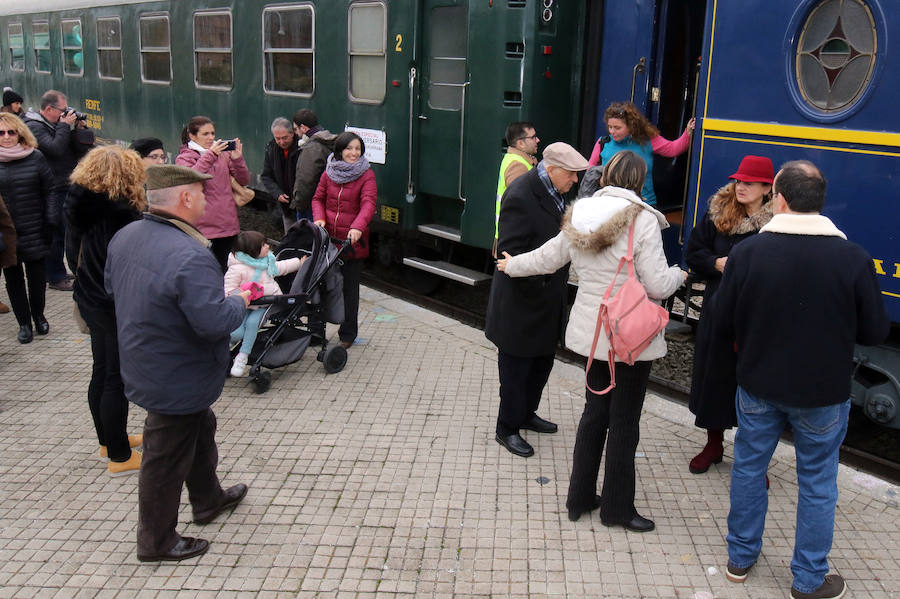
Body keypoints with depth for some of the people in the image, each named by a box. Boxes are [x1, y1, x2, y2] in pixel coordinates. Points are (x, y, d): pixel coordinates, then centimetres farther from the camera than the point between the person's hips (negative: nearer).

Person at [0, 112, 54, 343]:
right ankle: (24, 323, 17)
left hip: (34, 230, 0)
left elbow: (49, 191, 2)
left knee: (37, 275, 9)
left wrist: (51, 221, -4)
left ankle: (39, 316, 29)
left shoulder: (35, 157, 0)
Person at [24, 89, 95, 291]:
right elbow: (55, 149, -25)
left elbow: (81, 149, 13)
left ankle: (58, 272, 27)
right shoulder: (34, 127, -11)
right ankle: (56, 278, 5)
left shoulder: (57, 124, 14)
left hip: (66, 187, 8)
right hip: (53, 192, -8)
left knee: (62, 232, 15)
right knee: (56, 233, -4)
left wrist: (79, 130, -2)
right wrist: (65, 126, -15)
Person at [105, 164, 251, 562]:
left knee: (200, 430, 28)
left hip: (145, 363, 9)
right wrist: (240, 302, -14)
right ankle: (157, 542, 27)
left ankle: (207, 499, 48)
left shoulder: (125, 236, -4)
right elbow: (214, 322, -33)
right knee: (168, 458, 9)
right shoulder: (190, 256, -32)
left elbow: (113, 287, 11)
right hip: (178, 379, -9)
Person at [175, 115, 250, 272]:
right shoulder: (184, 158, 1)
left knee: (223, 271, 13)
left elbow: (244, 181, 10)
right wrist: (210, 155, -22)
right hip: (203, 229, -4)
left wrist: (237, 159, -8)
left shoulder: (223, 154, 12)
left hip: (228, 226, 4)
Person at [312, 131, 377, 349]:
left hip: (353, 241, -4)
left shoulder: (366, 175, -6)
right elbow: (318, 198, 14)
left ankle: (347, 334, 18)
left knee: (349, 288, 4)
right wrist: (319, 218, -6)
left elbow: (368, 204, -18)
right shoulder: (329, 173, 7)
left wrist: (357, 227, -35)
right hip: (327, 239, 4)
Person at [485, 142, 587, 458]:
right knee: (516, 367, 5)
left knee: (543, 361, 22)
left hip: (549, 299, 9)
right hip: (522, 300, -9)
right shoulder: (520, 196, -23)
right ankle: (507, 429, 21)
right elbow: (510, 254, -25)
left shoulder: (553, 192, 5)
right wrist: (542, 268, -30)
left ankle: (526, 414, 41)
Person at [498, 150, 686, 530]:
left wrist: (511, 265, 36)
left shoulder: (580, 217, 3)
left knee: (594, 413, 18)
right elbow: (657, 285, -17)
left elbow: (546, 258, 16)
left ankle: (580, 497, 28)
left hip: (592, 333, 6)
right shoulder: (642, 220, -15)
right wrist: (679, 274, 5)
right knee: (624, 422, 6)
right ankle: (617, 508, 19)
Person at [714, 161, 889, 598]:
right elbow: (875, 332, -6)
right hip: (823, 393, -1)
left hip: (758, 386, 1)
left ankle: (740, 558, 33)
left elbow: (721, 328, -7)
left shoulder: (746, 253, -14)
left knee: (748, 468, 18)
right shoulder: (853, 259, -15)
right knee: (817, 484, 14)